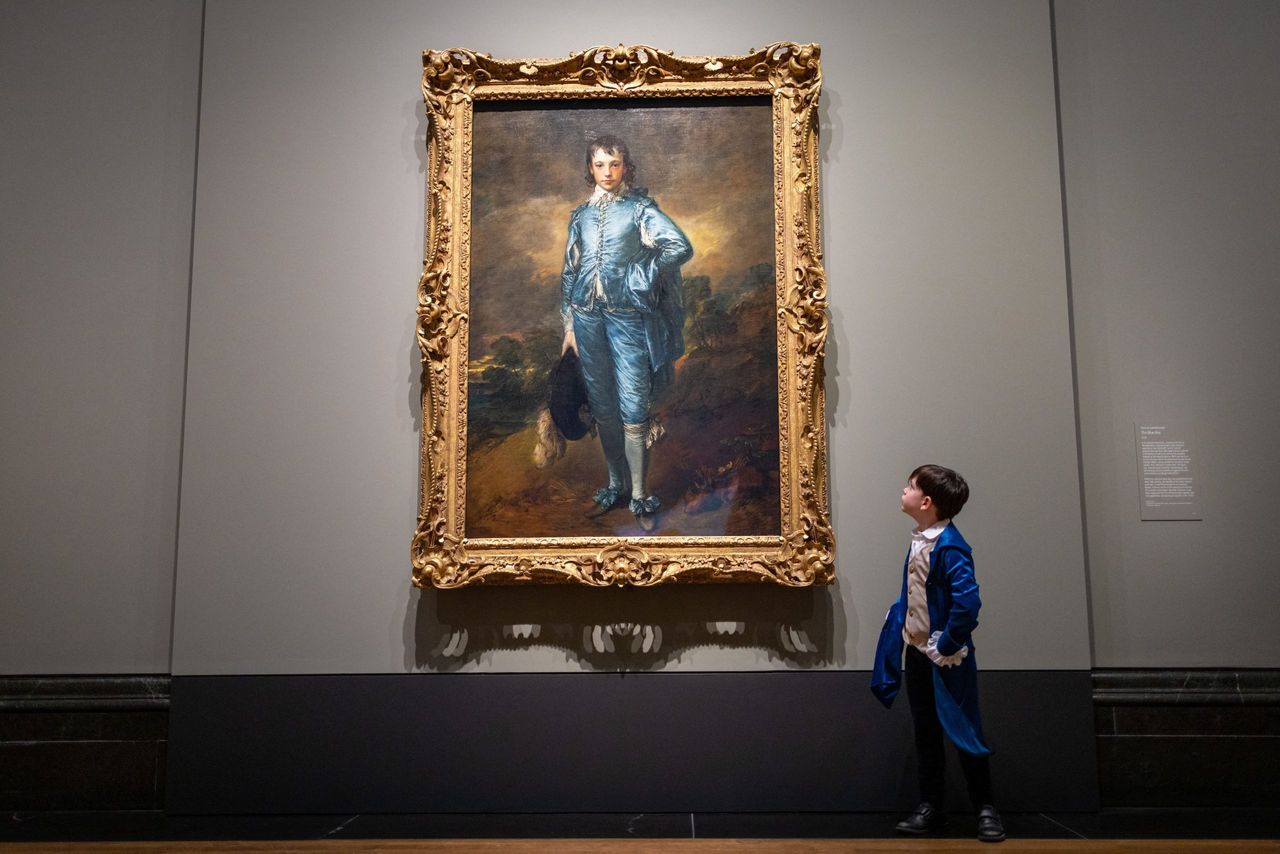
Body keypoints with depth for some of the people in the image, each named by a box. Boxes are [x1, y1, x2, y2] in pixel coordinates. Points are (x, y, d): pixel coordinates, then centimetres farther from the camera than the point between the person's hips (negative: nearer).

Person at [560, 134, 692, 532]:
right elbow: (569, 271, 17)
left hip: (627, 316, -4)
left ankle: (639, 495, 1)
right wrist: (569, 323, 12)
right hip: (588, 316, 4)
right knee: (602, 408, 9)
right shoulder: (581, 214, 15)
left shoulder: (639, 208, 1)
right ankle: (616, 484, 20)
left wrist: (636, 277, -9)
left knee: (633, 410, -7)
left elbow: (681, 247, -13)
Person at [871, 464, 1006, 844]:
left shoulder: (950, 546, -21)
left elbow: (967, 601, -28)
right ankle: (930, 808, 23)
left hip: (947, 657, -8)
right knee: (925, 733, 13)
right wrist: (897, 633, 11)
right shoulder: (918, 541, 4)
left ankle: (985, 809, 16)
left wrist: (947, 645, -20)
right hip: (917, 653, 8)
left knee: (964, 731, 3)